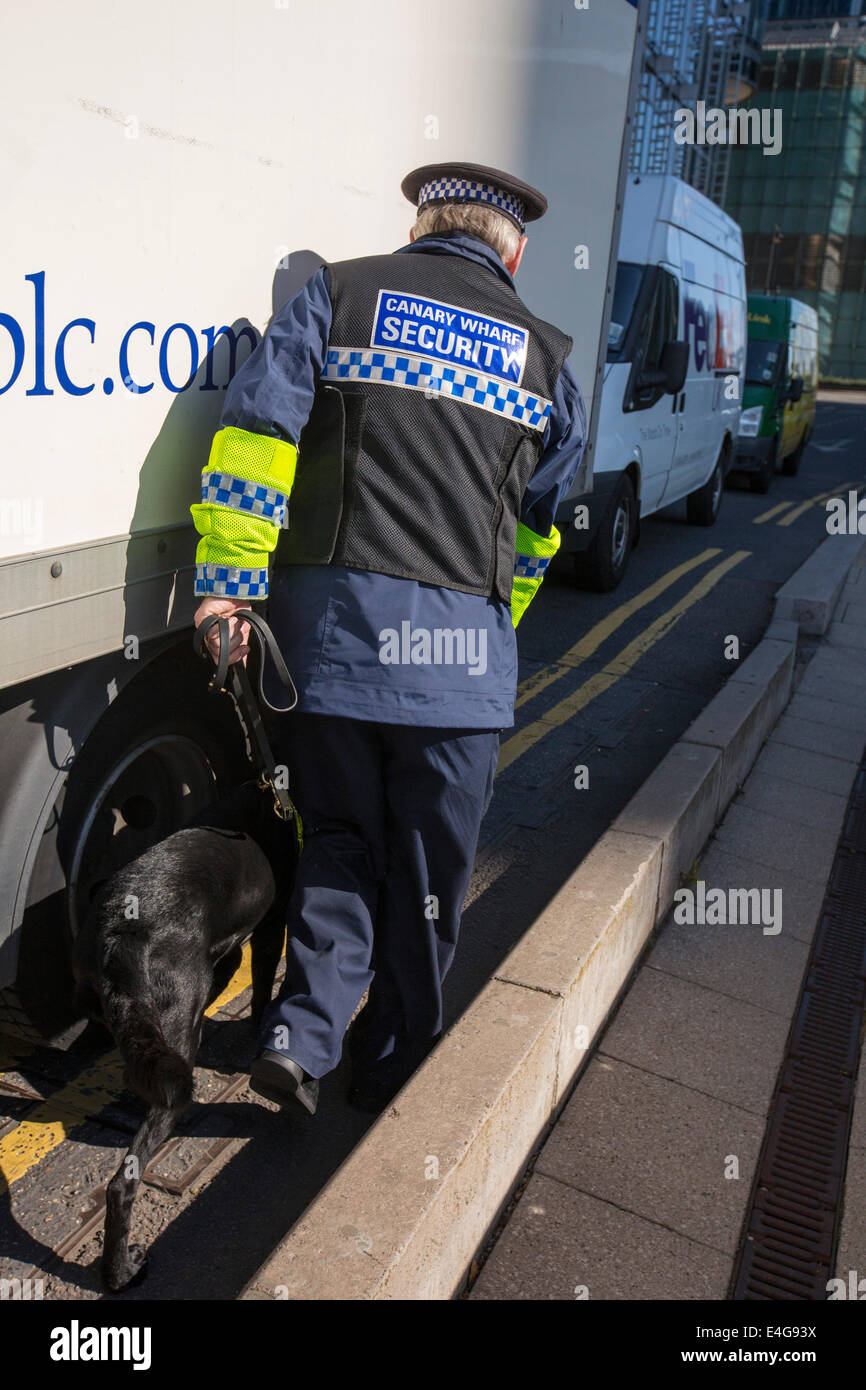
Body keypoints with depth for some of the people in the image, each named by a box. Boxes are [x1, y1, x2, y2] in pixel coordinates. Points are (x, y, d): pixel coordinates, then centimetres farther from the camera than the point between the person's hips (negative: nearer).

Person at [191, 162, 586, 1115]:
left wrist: (230, 582, -3)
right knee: (428, 874, 13)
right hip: (461, 648, 0)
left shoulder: (337, 295, 9)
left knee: (340, 841, 19)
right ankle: (393, 1066, 28)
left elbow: (254, 435, -3)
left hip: (327, 630, 1)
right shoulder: (542, 357, 14)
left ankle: (302, 1030, 6)